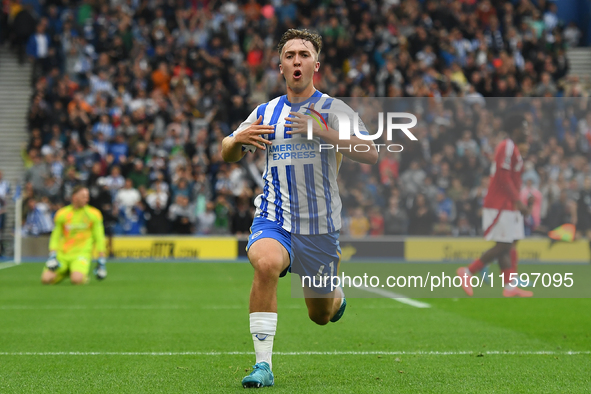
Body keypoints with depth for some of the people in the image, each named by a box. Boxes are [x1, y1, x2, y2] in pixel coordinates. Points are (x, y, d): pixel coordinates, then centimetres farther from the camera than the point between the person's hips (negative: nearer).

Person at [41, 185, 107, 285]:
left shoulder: (93, 214, 1)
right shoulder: (62, 214, 3)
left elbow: (99, 238, 4)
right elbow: (55, 236, 9)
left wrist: (102, 261, 0)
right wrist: (52, 255, -5)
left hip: (82, 253, -2)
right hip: (62, 254, 2)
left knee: (77, 280, -31)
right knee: (46, 279, -17)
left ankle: (83, 275, 6)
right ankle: (65, 273, 15)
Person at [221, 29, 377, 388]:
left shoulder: (333, 110, -5)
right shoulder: (266, 113, 6)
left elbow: (371, 155, -17)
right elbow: (228, 155, 14)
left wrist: (322, 131, -29)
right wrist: (238, 140, -10)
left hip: (320, 225, -1)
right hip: (274, 220, 1)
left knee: (321, 315, 11)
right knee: (266, 264, -34)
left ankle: (337, 296, 51)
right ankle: (263, 365, -29)